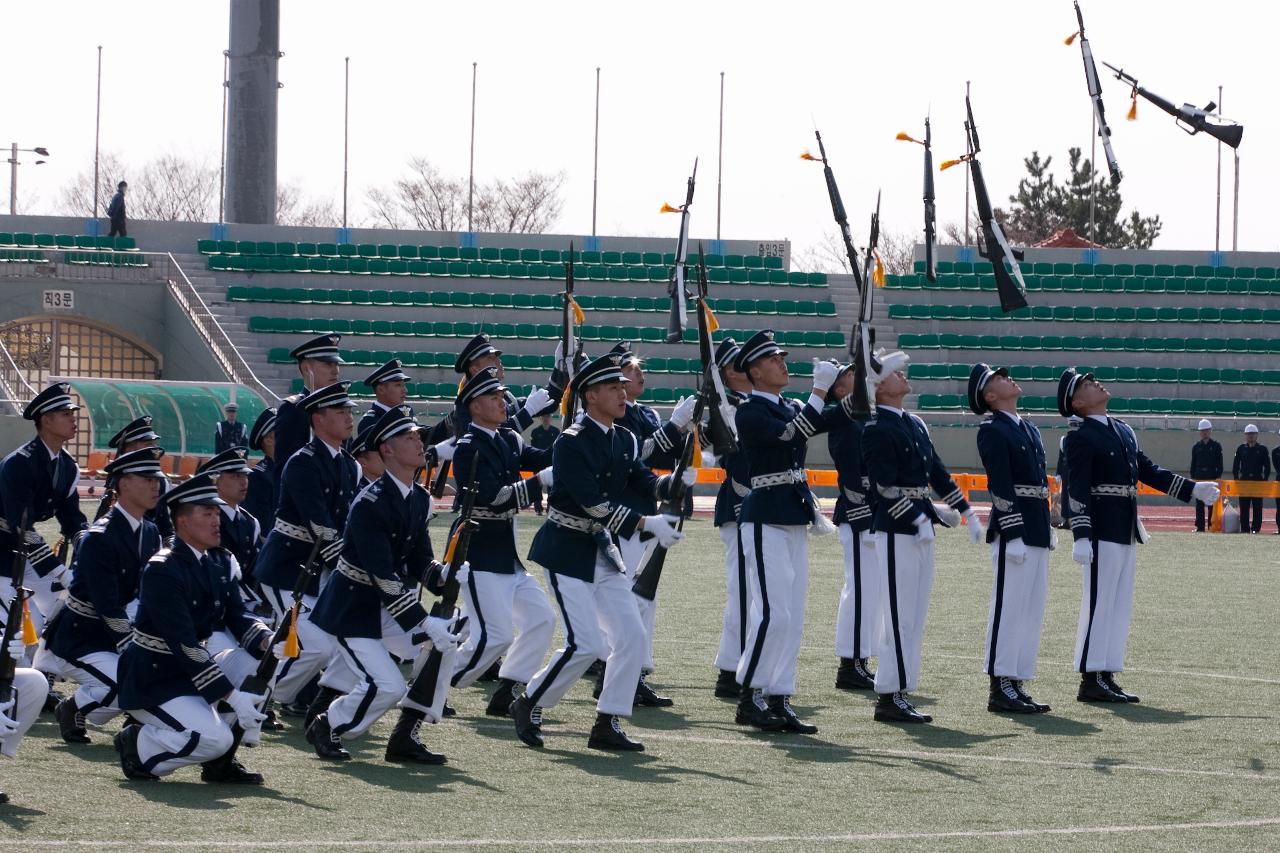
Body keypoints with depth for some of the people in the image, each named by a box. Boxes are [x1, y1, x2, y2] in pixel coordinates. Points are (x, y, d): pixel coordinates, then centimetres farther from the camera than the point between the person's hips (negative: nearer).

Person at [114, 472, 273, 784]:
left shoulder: (215, 570, 8)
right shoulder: (162, 570, -20)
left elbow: (240, 621, 4)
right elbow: (183, 644, -26)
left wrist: (269, 641, -21)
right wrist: (232, 697, -29)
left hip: (191, 670, 9)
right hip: (153, 682, -9)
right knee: (215, 739, -27)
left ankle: (220, 762, 4)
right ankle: (138, 745, -2)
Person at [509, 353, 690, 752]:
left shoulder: (625, 441, 7)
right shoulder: (571, 443, -18)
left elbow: (647, 482, 1)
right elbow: (593, 503, -24)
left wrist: (674, 482, -20)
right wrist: (647, 523, -27)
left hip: (602, 547, 8)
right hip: (567, 551, -8)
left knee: (631, 636, 1)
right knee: (586, 643, -13)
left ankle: (607, 725, 8)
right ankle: (528, 705, 6)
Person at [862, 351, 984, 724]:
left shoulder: (915, 425, 15)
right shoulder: (877, 430, -12)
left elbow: (938, 473, 18)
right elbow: (886, 486, -18)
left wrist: (967, 512, 14)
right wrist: (921, 518, -24)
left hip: (920, 528, 9)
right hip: (897, 531, -9)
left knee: (914, 617, 9)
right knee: (900, 616, -8)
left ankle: (899, 693, 13)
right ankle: (890, 697, -4)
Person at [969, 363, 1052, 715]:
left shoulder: (1029, 428, 18)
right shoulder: (992, 431, -8)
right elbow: (1000, 487, -15)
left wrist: (1048, 529, 17)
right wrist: (1013, 534, -19)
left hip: (1036, 533, 9)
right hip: (1013, 531, -9)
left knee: (1032, 612, 10)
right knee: (1009, 608, -7)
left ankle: (1018, 684, 14)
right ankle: (1001, 688, -5)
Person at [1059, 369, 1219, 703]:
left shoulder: (1124, 431, 15)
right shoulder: (1081, 438, -10)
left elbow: (1149, 471, 20)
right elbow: (1077, 490, -16)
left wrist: (1193, 489, 16)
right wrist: (1081, 536, -24)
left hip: (1126, 531, 8)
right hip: (1102, 531, -8)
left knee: (1120, 607, 10)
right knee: (1099, 602, -6)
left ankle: (1106, 677, 14)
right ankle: (1091, 681, -3)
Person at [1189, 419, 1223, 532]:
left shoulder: (1216, 446, 4)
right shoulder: (1196, 447, 10)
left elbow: (1219, 464, 3)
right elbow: (1193, 464, 10)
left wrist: (1218, 477, -5)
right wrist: (1193, 478, 3)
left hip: (1212, 477, -2)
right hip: (1199, 477, 2)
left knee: (1211, 503, -2)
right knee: (1199, 504, 1)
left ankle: (1212, 526, 1)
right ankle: (1200, 526, 2)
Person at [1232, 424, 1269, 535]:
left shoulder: (1262, 450, 5)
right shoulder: (1241, 449, 8)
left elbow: (1267, 467, 5)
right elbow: (1235, 466, 9)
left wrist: (1265, 480, -2)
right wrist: (1236, 480, 3)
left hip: (1258, 481, -1)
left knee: (1257, 507, -2)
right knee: (1244, 507, 0)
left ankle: (1256, 528, 2)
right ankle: (1244, 529, 4)